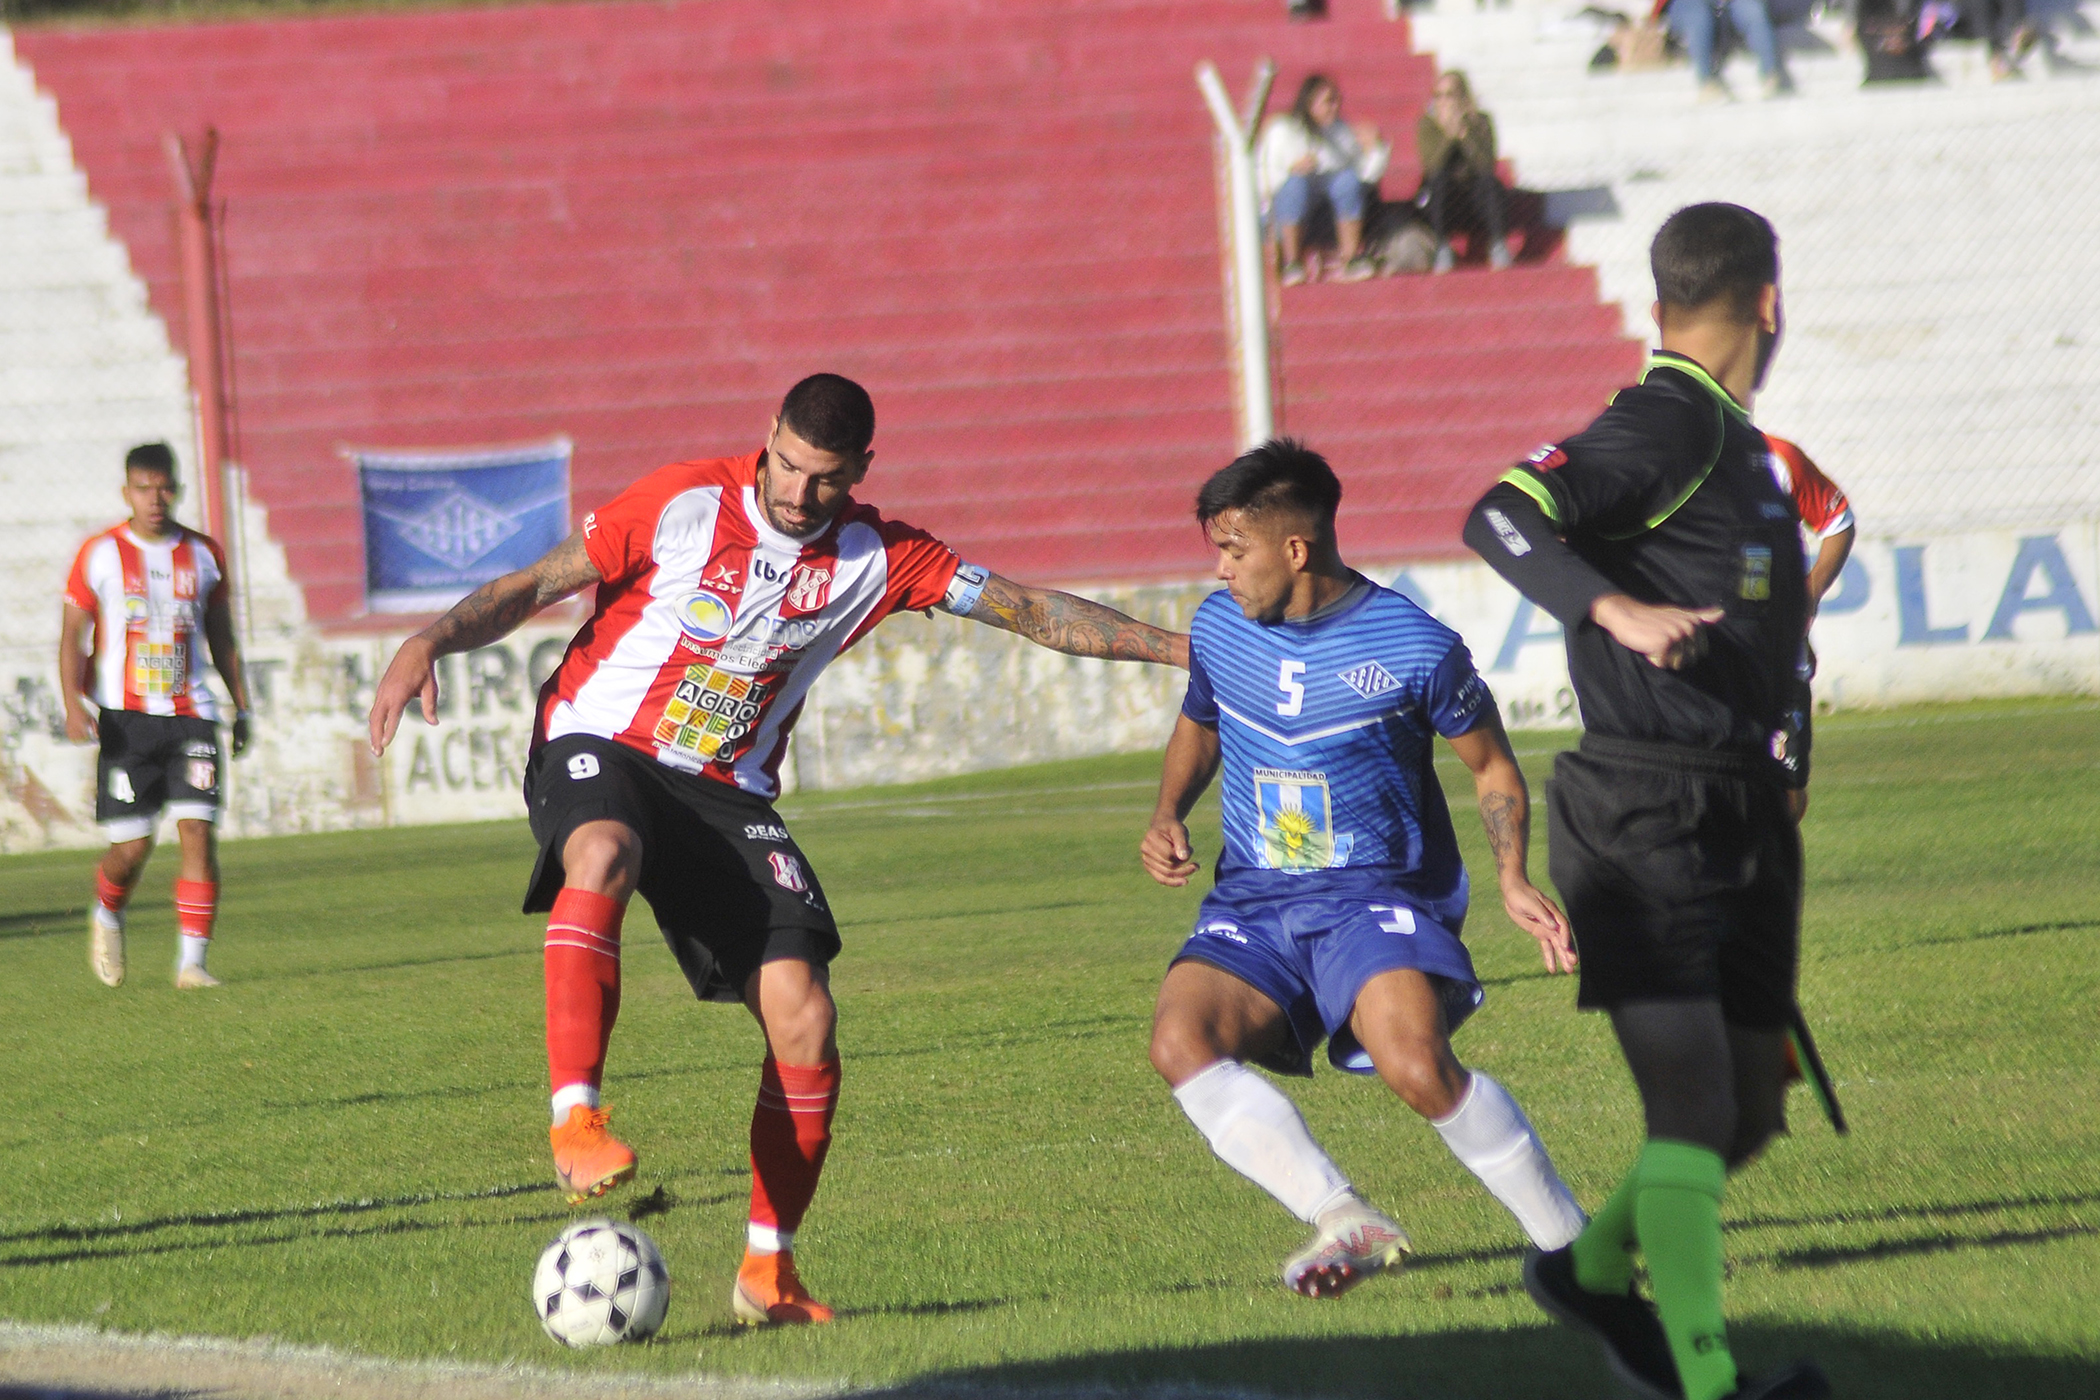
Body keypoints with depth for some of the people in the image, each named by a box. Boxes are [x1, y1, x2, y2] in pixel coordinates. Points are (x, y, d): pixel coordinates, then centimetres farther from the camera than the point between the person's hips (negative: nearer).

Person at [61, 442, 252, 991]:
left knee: (197, 831, -12)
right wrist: (73, 704, -14)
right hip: (124, 718, -2)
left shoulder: (203, 554, 9)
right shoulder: (100, 555, 1)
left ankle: (192, 961, -10)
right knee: (131, 846, -4)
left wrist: (240, 707, 16)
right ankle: (107, 915, 30)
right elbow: (72, 637, 0)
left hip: (190, 716, 2)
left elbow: (221, 637, 19)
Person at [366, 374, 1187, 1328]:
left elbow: (1029, 610, 4)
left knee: (803, 1020, -12)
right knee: (604, 854, -41)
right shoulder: (684, 504, -9)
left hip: (728, 793, 3)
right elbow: (538, 584, -4)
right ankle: (575, 1120, -46)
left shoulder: (876, 559, 0)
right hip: (600, 748, -3)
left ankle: (768, 1269, 2)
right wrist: (432, 642, -19)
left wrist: (1178, 648, 0)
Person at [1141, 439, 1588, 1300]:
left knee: (1418, 1067, -31)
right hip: (1253, 904, 5)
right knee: (1178, 1039, -26)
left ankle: (1571, 1241, -13)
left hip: (1380, 896, -5)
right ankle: (1345, 1221, -26)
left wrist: (1512, 880, -11)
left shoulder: (1415, 649, -9)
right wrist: (1168, 817, 7)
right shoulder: (1217, 627, 5)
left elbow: (1491, 767, 5)